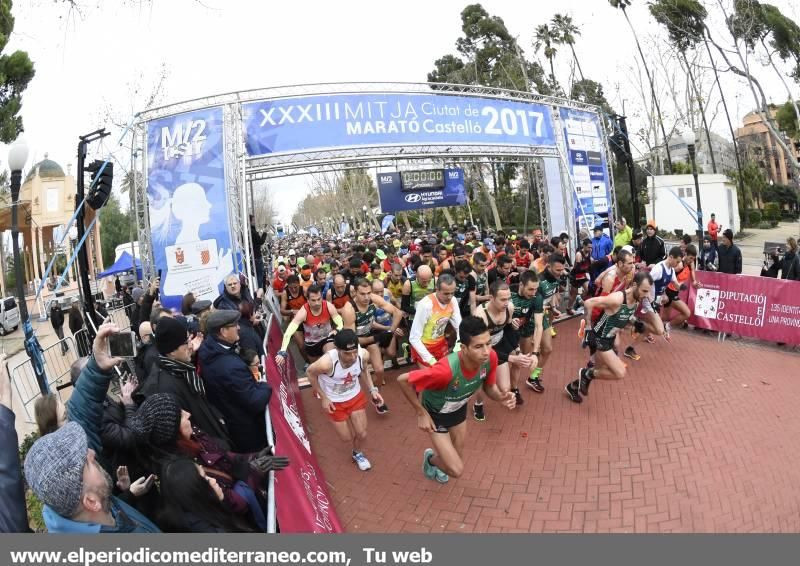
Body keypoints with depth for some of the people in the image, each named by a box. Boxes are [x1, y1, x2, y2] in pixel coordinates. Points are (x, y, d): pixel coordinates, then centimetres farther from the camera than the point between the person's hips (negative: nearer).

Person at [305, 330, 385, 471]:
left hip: (356, 396, 3)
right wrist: (323, 398, -11)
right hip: (334, 402, -2)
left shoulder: (363, 355, -29)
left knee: (362, 434, 12)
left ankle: (358, 454, 47)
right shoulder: (326, 363, -40)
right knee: (346, 438, 10)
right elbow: (311, 373, -16)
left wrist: (372, 390, -12)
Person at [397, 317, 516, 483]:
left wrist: (501, 397, -29)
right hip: (436, 413, -5)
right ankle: (431, 458, 28)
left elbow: (489, 387, -7)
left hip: (459, 409, 5)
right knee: (456, 470, -6)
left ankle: (437, 461, 58)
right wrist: (421, 414, -23)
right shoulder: (447, 370, -45)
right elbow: (403, 380, -33)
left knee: (456, 460, 22)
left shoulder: (490, 357, -29)